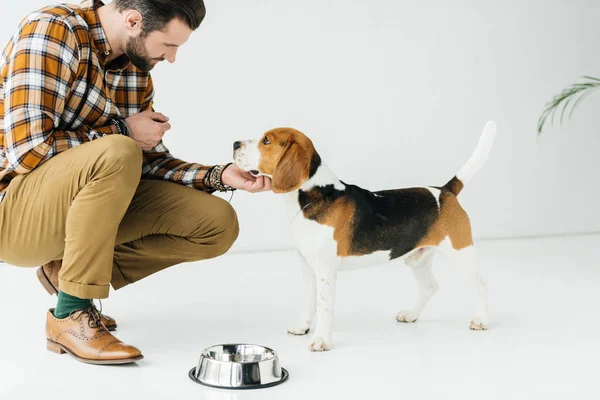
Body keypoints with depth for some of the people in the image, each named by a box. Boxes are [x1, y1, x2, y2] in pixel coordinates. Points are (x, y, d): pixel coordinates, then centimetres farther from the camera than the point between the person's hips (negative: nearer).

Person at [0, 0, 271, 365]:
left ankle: (69, 272, 4)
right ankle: (70, 315, -20)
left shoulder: (136, 69, 6)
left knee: (219, 224, -4)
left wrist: (220, 176, -7)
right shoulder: (52, 31, -17)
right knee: (118, 153, -36)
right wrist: (122, 132, -15)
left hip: (85, 207, 8)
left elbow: (150, 161, 9)